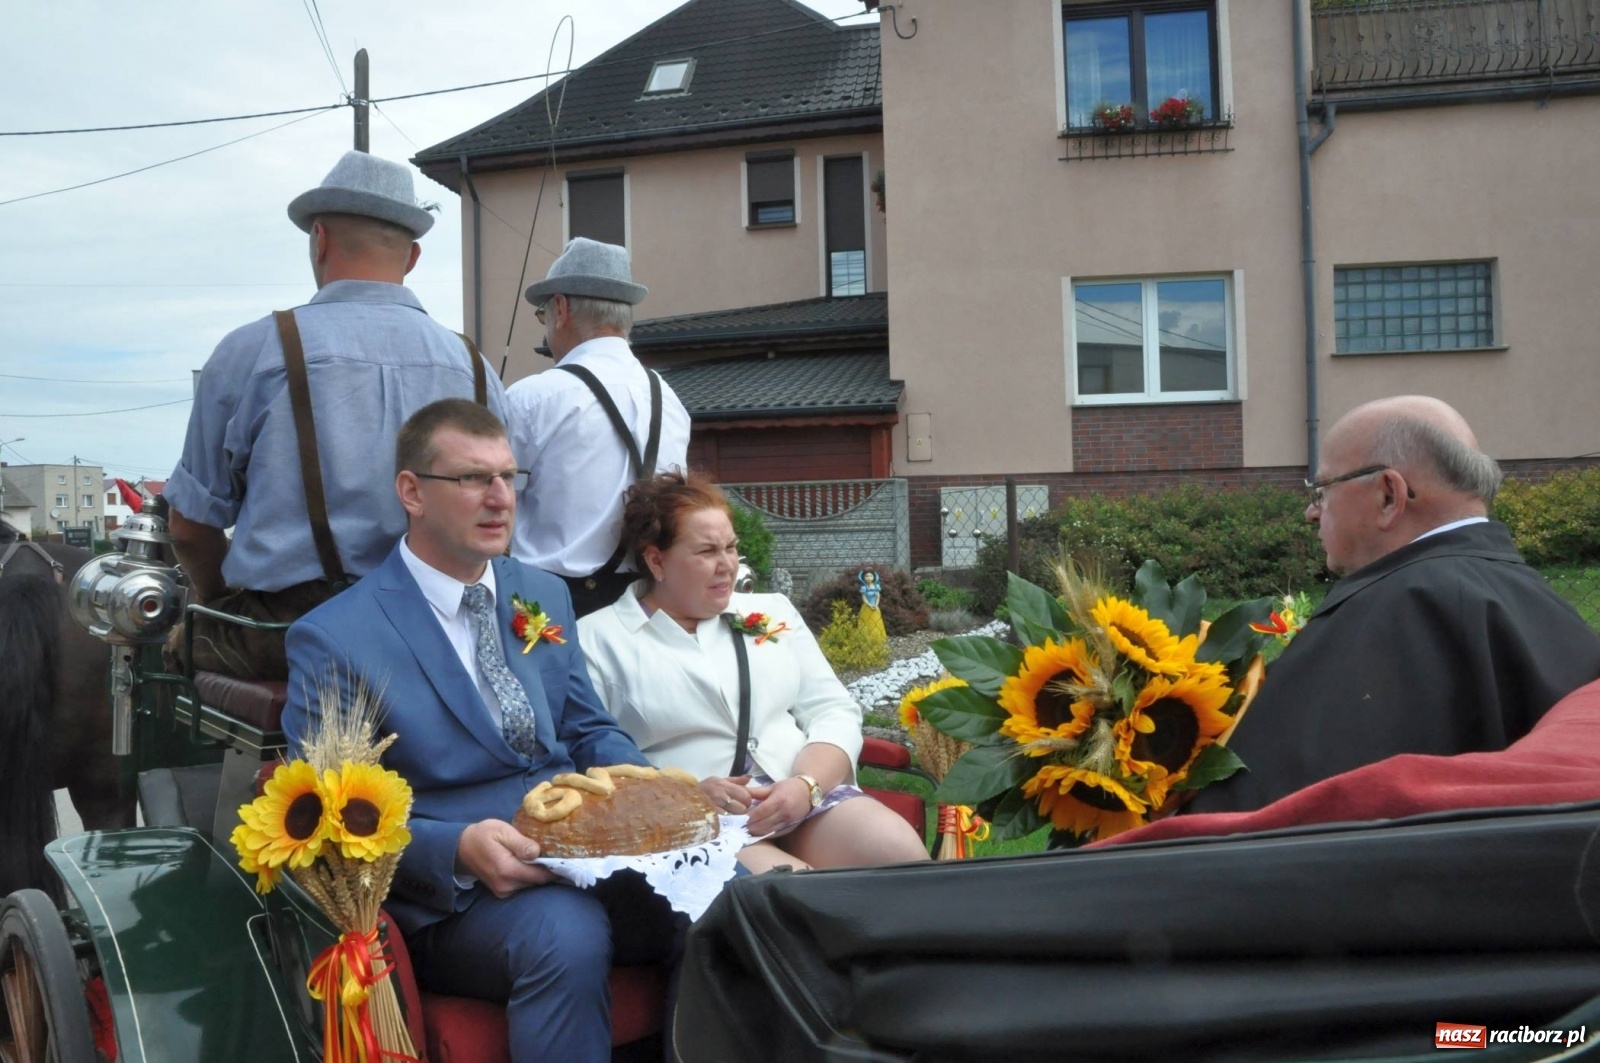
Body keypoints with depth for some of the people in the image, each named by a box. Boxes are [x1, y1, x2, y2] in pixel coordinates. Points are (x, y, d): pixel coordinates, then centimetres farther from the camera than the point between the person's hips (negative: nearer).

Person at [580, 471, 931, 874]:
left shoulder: (772, 612, 19)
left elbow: (834, 711, 11)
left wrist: (806, 785, -10)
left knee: (904, 858, -21)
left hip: (809, 800, 5)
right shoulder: (596, 640, 5)